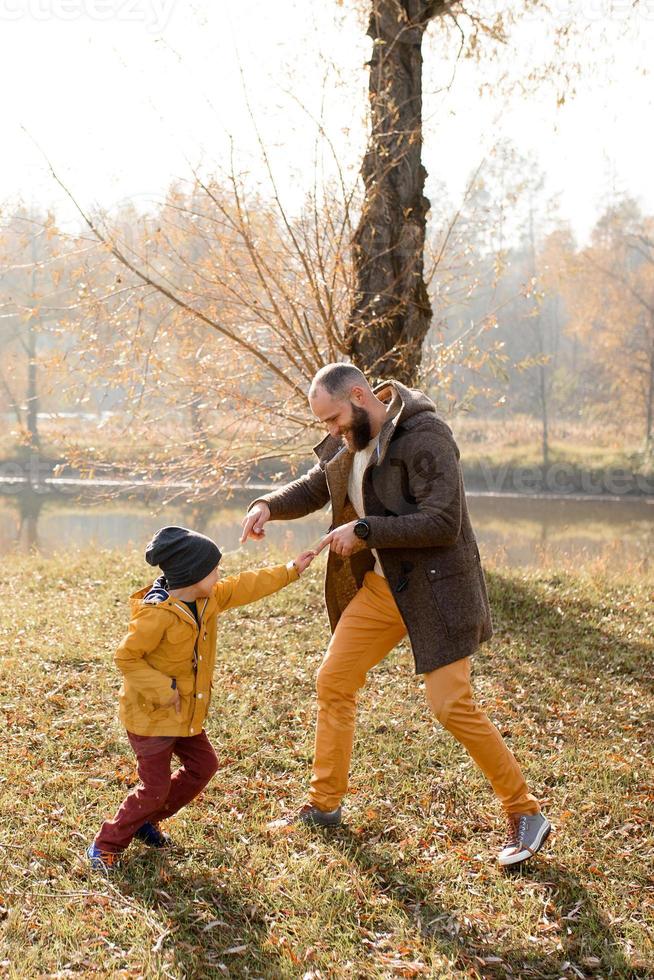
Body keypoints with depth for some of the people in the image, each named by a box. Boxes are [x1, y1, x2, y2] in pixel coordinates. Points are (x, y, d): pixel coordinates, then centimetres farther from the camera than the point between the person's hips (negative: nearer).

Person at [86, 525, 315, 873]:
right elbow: (126, 656, -23)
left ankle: (147, 821, 28)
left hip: (186, 713, 9)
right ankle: (105, 845, 11)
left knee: (202, 765, 15)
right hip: (152, 716, -9)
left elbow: (247, 586, 9)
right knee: (155, 788, -5)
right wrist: (161, 688, -26)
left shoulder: (209, 600, -1)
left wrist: (291, 569, 10)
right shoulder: (156, 614, -27)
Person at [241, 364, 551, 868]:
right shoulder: (348, 441, 5)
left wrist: (365, 531, -24)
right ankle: (324, 806, 25)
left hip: (434, 589, -8)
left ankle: (526, 813, 5)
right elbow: (314, 487, 21)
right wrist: (268, 505, 1)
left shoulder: (426, 436, -20)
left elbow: (443, 523, -26)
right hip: (379, 586, 8)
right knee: (334, 681, 9)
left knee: (452, 705, -10)